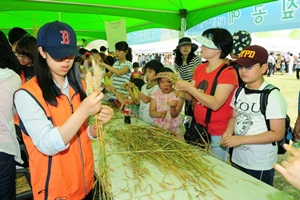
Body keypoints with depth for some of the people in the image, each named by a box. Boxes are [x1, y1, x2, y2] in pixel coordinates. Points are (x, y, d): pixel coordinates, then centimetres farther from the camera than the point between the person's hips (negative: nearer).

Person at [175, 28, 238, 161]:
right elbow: (190, 97, 7)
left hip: (217, 135, -7)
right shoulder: (200, 69, 4)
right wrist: (182, 87, -12)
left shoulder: (228, 73, -17)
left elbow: (215, 104, -26)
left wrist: (189, 87, -27)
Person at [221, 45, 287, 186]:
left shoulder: (272, 96, -18)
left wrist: (241, 139, -24)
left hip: (260, 164, -6)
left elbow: (278, 134, -18)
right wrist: (228, 132, -8)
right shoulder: (239, 91, 1)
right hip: (237, 158, 6)